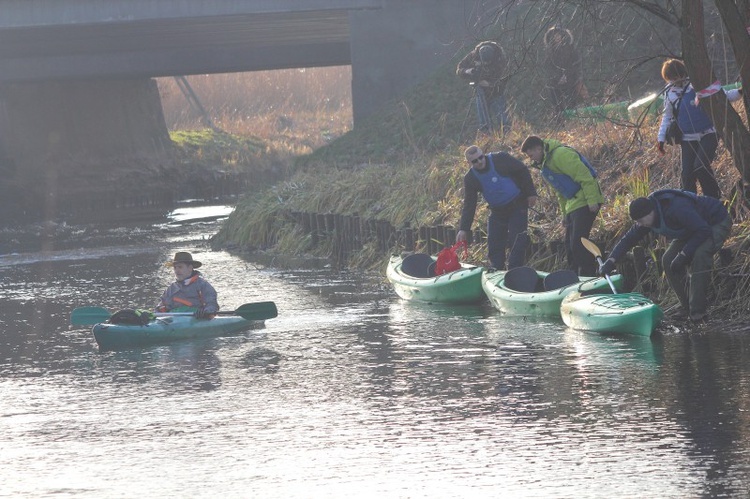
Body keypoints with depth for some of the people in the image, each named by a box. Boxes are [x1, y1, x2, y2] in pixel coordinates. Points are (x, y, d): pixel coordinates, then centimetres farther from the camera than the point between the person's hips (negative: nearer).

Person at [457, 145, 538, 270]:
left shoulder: (500, 160, -18)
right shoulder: (470, 179, -7)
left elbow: (522, 171, -8)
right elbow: (469, 205, -7)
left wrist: (531, 193, -9)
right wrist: (463, 229, -15)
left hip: (518, 206, -4)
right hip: (497, 211, 4)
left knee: (516, 241, -12)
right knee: (494, 245, 1)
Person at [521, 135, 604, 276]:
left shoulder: (561, 155, -16)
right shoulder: (545, 164, 17)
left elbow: (584, 175, -21)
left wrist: (592, 200, -23)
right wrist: (565, 213, 24)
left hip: (585, 204, -10)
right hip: (573, 205, 10)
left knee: (578, 243, -16)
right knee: (570, 245, 12)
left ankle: (589, 276, -15)